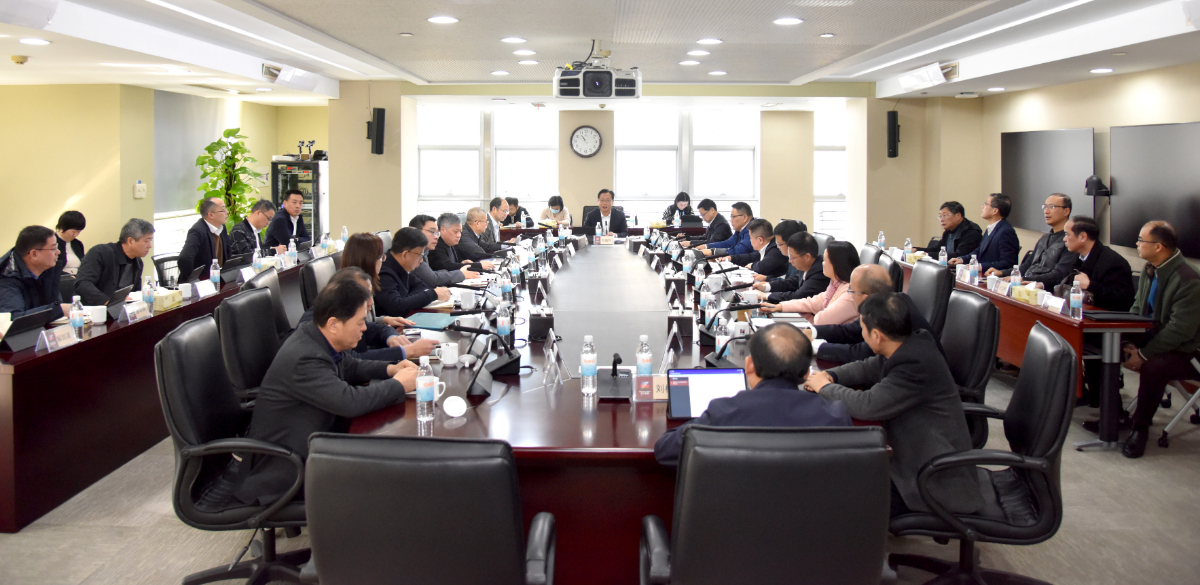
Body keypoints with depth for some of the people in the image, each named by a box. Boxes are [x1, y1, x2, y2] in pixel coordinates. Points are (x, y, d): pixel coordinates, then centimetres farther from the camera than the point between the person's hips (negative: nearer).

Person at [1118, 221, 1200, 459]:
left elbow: (1180, 331, -25)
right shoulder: (1149, 270, 4)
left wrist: (1143, 354, -23)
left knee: (1152, 367, -36)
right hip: (1153, 338, 8)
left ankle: (1141, 428, -15)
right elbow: (1138, 308, 12)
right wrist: (1131, 344, -4)